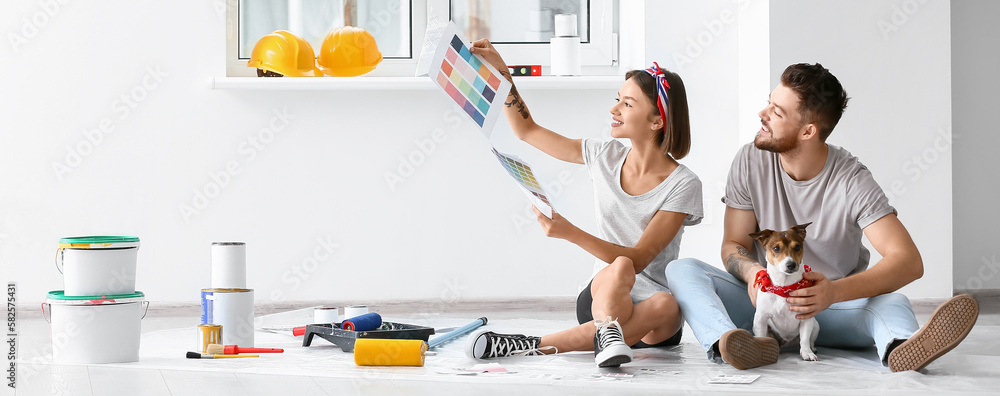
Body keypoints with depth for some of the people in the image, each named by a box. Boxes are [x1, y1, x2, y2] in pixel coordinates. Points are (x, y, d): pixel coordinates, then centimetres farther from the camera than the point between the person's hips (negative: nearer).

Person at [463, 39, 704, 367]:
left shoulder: (683, 185, -11)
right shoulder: (605, 156, 3)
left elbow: (639, 259, -18)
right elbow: (527, 130, 13)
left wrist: (571, 233, -31)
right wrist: (499, 69, 2)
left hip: (653, 300, 0)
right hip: (602, 296, 1)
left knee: (666, 306, -40)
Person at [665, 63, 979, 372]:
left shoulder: (852, 181, -15)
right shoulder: (750, 162, -6)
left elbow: (909, 262, -24)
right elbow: (734, 244, 0)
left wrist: (835, 291, -41)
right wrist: (751, 271, -26)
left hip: (835, 305, -2)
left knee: (891, 302, -33)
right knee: (681, 270, -22)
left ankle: (899, 348, -69)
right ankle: (727, 342, -52)